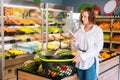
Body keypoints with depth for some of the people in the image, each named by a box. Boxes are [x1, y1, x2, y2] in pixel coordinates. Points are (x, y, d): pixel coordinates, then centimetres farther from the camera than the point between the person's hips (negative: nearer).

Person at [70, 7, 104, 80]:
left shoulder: (98, 30, -9)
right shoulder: (81, 29, 6)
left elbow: (97, 48, -16)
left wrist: (82, 56, -21)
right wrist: (75, 40, -9)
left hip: (90, 61, -5)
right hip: (79, 60, 5)